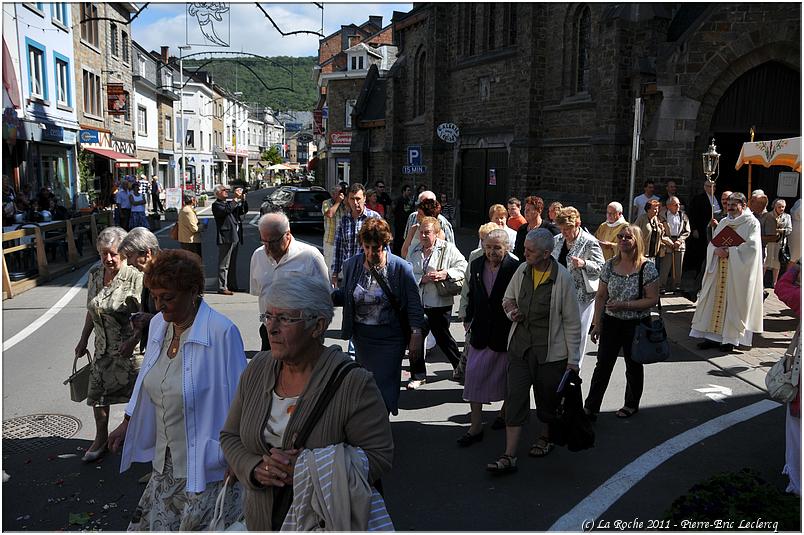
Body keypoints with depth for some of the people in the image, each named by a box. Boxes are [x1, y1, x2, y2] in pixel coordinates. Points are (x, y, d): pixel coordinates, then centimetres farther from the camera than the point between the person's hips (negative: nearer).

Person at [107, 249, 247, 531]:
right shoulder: (158, 324, 2)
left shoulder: (221, 332, -21)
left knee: (200, 526, 5)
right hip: (167, 458, 7)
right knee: (152, 523, 16)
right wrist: (127, 423, 19)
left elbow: (236, 399, -16)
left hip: (206, 464, -7)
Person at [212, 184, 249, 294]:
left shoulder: (230, 203, 18)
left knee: (233, 264, 15)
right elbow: (226, 210, -26)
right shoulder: (216, 205, -7)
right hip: (225, 238, -8)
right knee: (224, 265, -4)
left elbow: (244, 211, 19)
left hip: (235, 237, 8)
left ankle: (232, 285, 23)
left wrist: (243, 200, 2)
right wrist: (236, 199, -23)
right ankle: (222, 287, 0)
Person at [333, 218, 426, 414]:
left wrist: (416, 334, -13)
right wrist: (329, 297, -10)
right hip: (361, 335, 4)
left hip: (390, 338, -3)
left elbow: (414, 304, -8)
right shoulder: (352, 265, -2)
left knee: (384, 385, 0)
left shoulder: (400, 268, -12)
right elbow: (345, 294, 11)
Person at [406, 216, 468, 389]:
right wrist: (422, 279, -14)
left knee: (442, 337, 9)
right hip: (416, 302, 4)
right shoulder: (414, 251, 8)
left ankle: (460, 366, 34)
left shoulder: (448, 248, -4)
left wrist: (445, 274, -20)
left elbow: (463, 267, -7)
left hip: (440, 303, -4)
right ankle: (418, 375, 20)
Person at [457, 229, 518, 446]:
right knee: (474, 376, 2)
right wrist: (468, 319, 14)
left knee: (506, 378, 14)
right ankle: (475, 427, 11)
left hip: (507, 332, -4)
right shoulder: (475, 266, 2)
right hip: (481, 332, 4)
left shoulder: (516, 269, -14)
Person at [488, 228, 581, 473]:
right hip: (520, 346, 4)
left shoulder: (562, 278, -14)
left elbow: (572, 322, -8)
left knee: (548, 398, 14)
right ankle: (509, 456, 5)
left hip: (550, 350, -3)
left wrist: (573, 359, -7)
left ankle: (545, 437, 42)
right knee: (515, 398, 0)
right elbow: (508, 299, 19)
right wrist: (511, 311, -5)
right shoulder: (522, 270, 0)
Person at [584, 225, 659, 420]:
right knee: (602, 365, 4)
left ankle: (632, 404, 34)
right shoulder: (610, 265, 1)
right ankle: (590, 407, 9)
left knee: (633, 366, 15)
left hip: (636, 325, -3)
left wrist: (624, 305, -22)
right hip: (610, 322, 3)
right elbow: (600, 296, 5)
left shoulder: (647, 268, -11)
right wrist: (597, 323, 2)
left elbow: (653, 299, -13)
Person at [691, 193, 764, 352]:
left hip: (738, 272, -5)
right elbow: (712, 243, 10)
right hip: (719, 270, 6)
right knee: (716, 299, 4)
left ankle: (731, 338, 5)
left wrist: (729, 251, -18)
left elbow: (751, 247, -14)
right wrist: (716, 250, -12)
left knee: (734, 302, -2)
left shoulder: (751, 223, -2)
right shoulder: (723, 222, 15)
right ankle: (714, 336, 9)